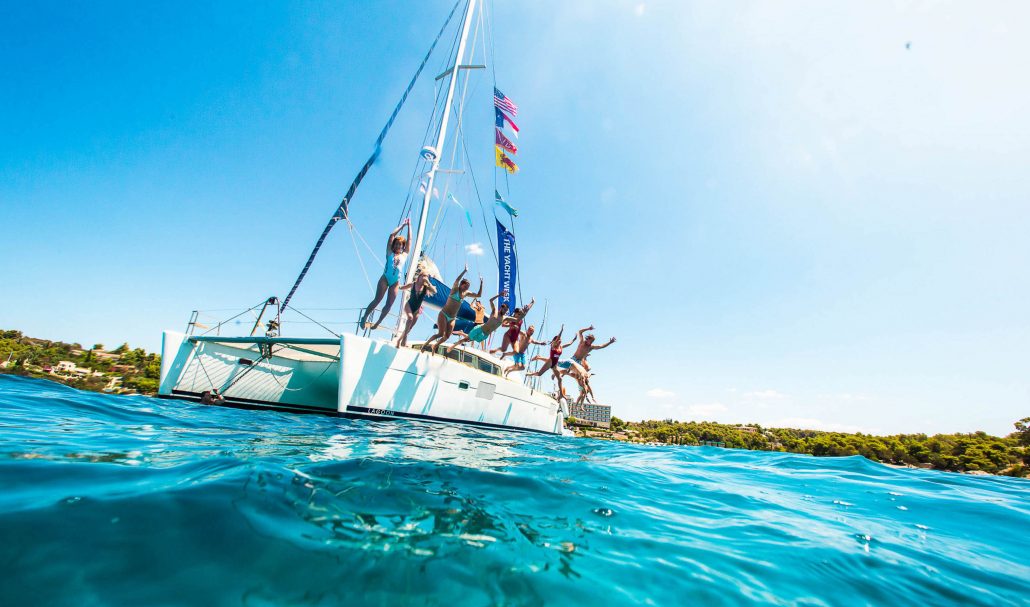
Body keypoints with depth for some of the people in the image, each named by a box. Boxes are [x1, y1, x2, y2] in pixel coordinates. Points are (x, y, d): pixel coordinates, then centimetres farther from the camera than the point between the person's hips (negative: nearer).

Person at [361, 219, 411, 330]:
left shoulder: (404, 255, 14)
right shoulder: (390, 253, 9)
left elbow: (409, 239, 16)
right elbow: (392, 235, 9)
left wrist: (409, 225, 20)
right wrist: (402, 225, 15)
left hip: (395, 282, 2)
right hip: (385, 278, -2)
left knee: (389, 304, 0)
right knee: (377, 300, -10)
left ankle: (377, 323, 12)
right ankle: (364, 318, 3)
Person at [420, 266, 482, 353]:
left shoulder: (466, 293, 8)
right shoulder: (455, 289, -8)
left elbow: (478, 295, 11)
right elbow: (457, 280, -29)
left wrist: (481, 283, 5)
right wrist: (465, 271, -31)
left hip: (452, 318, 6)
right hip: (444, 314, -6)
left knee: (447, 337, 1)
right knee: (441, 334, -15)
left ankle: (434, 346, 23)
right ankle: (425, 344, 4)